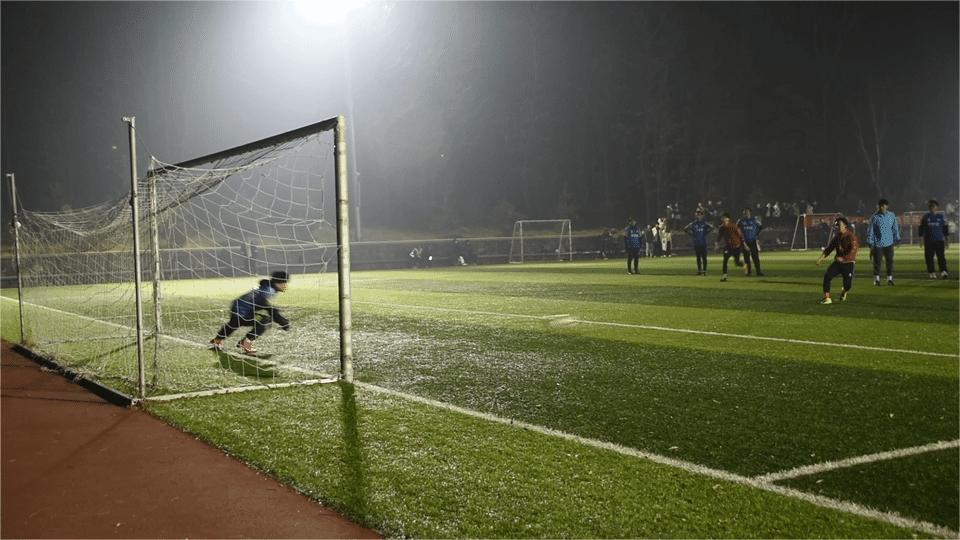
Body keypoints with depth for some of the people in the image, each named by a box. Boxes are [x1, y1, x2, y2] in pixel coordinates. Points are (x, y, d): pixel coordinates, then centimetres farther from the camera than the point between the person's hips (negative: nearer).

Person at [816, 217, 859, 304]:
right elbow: (830, 247, 13)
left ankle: (844, 292, 37)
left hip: (848, 263, -5)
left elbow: (854, 250, -21)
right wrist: (822, 257, 1)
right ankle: (827, 298, -13)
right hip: (838, 262, 5)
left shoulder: (851, 236, -12)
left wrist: (843, 258, -30)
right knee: (827, 276, -17)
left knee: (848, 284, -2)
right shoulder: (837, 236, 8)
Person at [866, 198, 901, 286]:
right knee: (877, 262, 1)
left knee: (890, 261, 2)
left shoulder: (892, 216, 4)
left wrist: (897, 239, 12)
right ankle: (876, 279, 12)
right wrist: (870, 243, -4)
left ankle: (890, 279, 11)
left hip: (889, 243, 2)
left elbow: (895, 228, 13)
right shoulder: (874, 217, -5)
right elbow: (870, 230, -2)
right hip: (877, 244, -2)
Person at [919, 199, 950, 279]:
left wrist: (946, 239, 7)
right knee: (929, 257, 1)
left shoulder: (941, 216, 6)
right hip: (928, 241, 1)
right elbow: (921, 228, 10)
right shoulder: (926, 216, 6)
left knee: (941, 256, -11)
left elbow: (945, 228, 10)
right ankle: (931, 273, 9)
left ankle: (943, 271, -17)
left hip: (940, 240, -1)